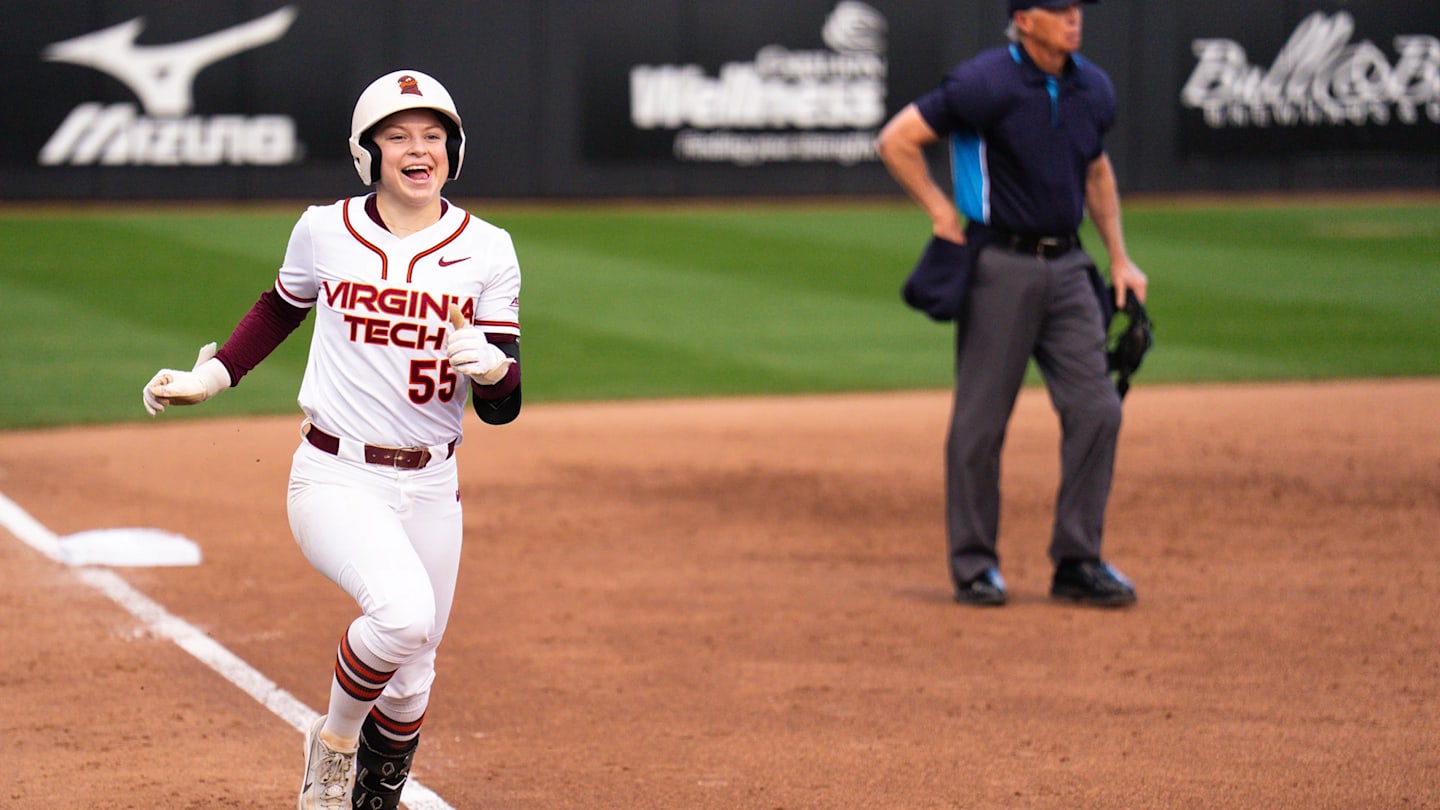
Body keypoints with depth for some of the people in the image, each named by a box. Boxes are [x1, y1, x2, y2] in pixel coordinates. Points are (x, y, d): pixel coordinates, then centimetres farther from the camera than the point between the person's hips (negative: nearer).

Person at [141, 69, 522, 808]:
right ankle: (334, 740, -1)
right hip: (335, 478, -3)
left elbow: (501, 408, -4)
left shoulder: (487, 250, -1)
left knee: (409, 683, 9)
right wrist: (214, 374, 14)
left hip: (430, 488, 3)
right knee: (403, 610, -29)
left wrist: (490, 364, -25)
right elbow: (283, 306, 22)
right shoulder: (326, 231, -1)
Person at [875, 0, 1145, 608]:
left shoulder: (1093, 89, 8)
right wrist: (942, 212, -8)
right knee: (981, 417, 0)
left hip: (1068, 267, 6)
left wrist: (1119, 258, 20)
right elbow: (895, 140, -9)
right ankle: (973, 565, 11)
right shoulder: (986, 84, -12)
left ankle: (1077, 562, 8)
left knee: (1096, 409, -1)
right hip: (1000, 266, -6)